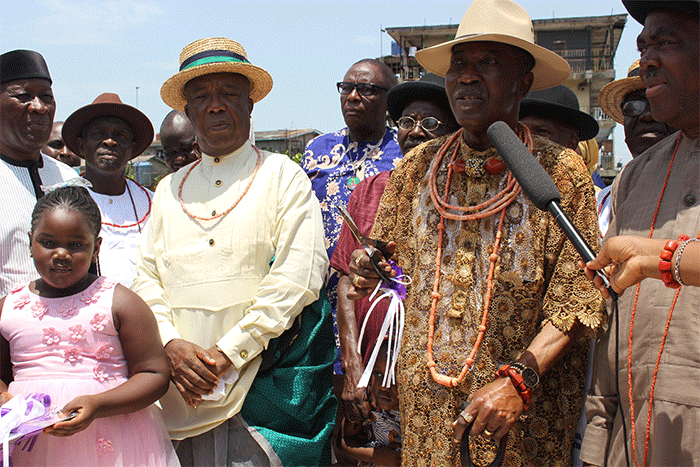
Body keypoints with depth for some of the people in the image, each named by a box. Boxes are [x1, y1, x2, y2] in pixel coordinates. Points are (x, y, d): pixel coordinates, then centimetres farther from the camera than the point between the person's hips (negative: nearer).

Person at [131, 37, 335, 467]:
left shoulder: (282, 176, 1)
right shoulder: (170, 188, 14)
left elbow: (299, 276, -9)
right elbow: (147, 276, 10)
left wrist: (228, 354, -13)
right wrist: (171, 344, -8)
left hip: (263, 382, -3)